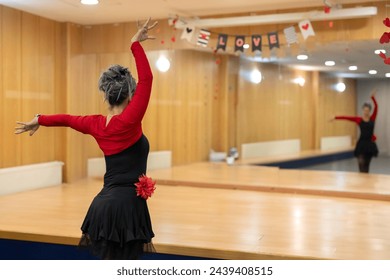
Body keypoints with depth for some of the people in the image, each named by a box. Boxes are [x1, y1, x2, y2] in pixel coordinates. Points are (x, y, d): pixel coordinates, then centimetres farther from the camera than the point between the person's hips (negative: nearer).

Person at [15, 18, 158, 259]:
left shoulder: (97, 125, 6)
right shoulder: (128, 122, -14)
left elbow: (66, 118, 23)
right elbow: (146, 79, -18)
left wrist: (39, 120, 39)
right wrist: (136, 44, -11)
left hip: (104, 205, 8)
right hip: (127, 205, -8)